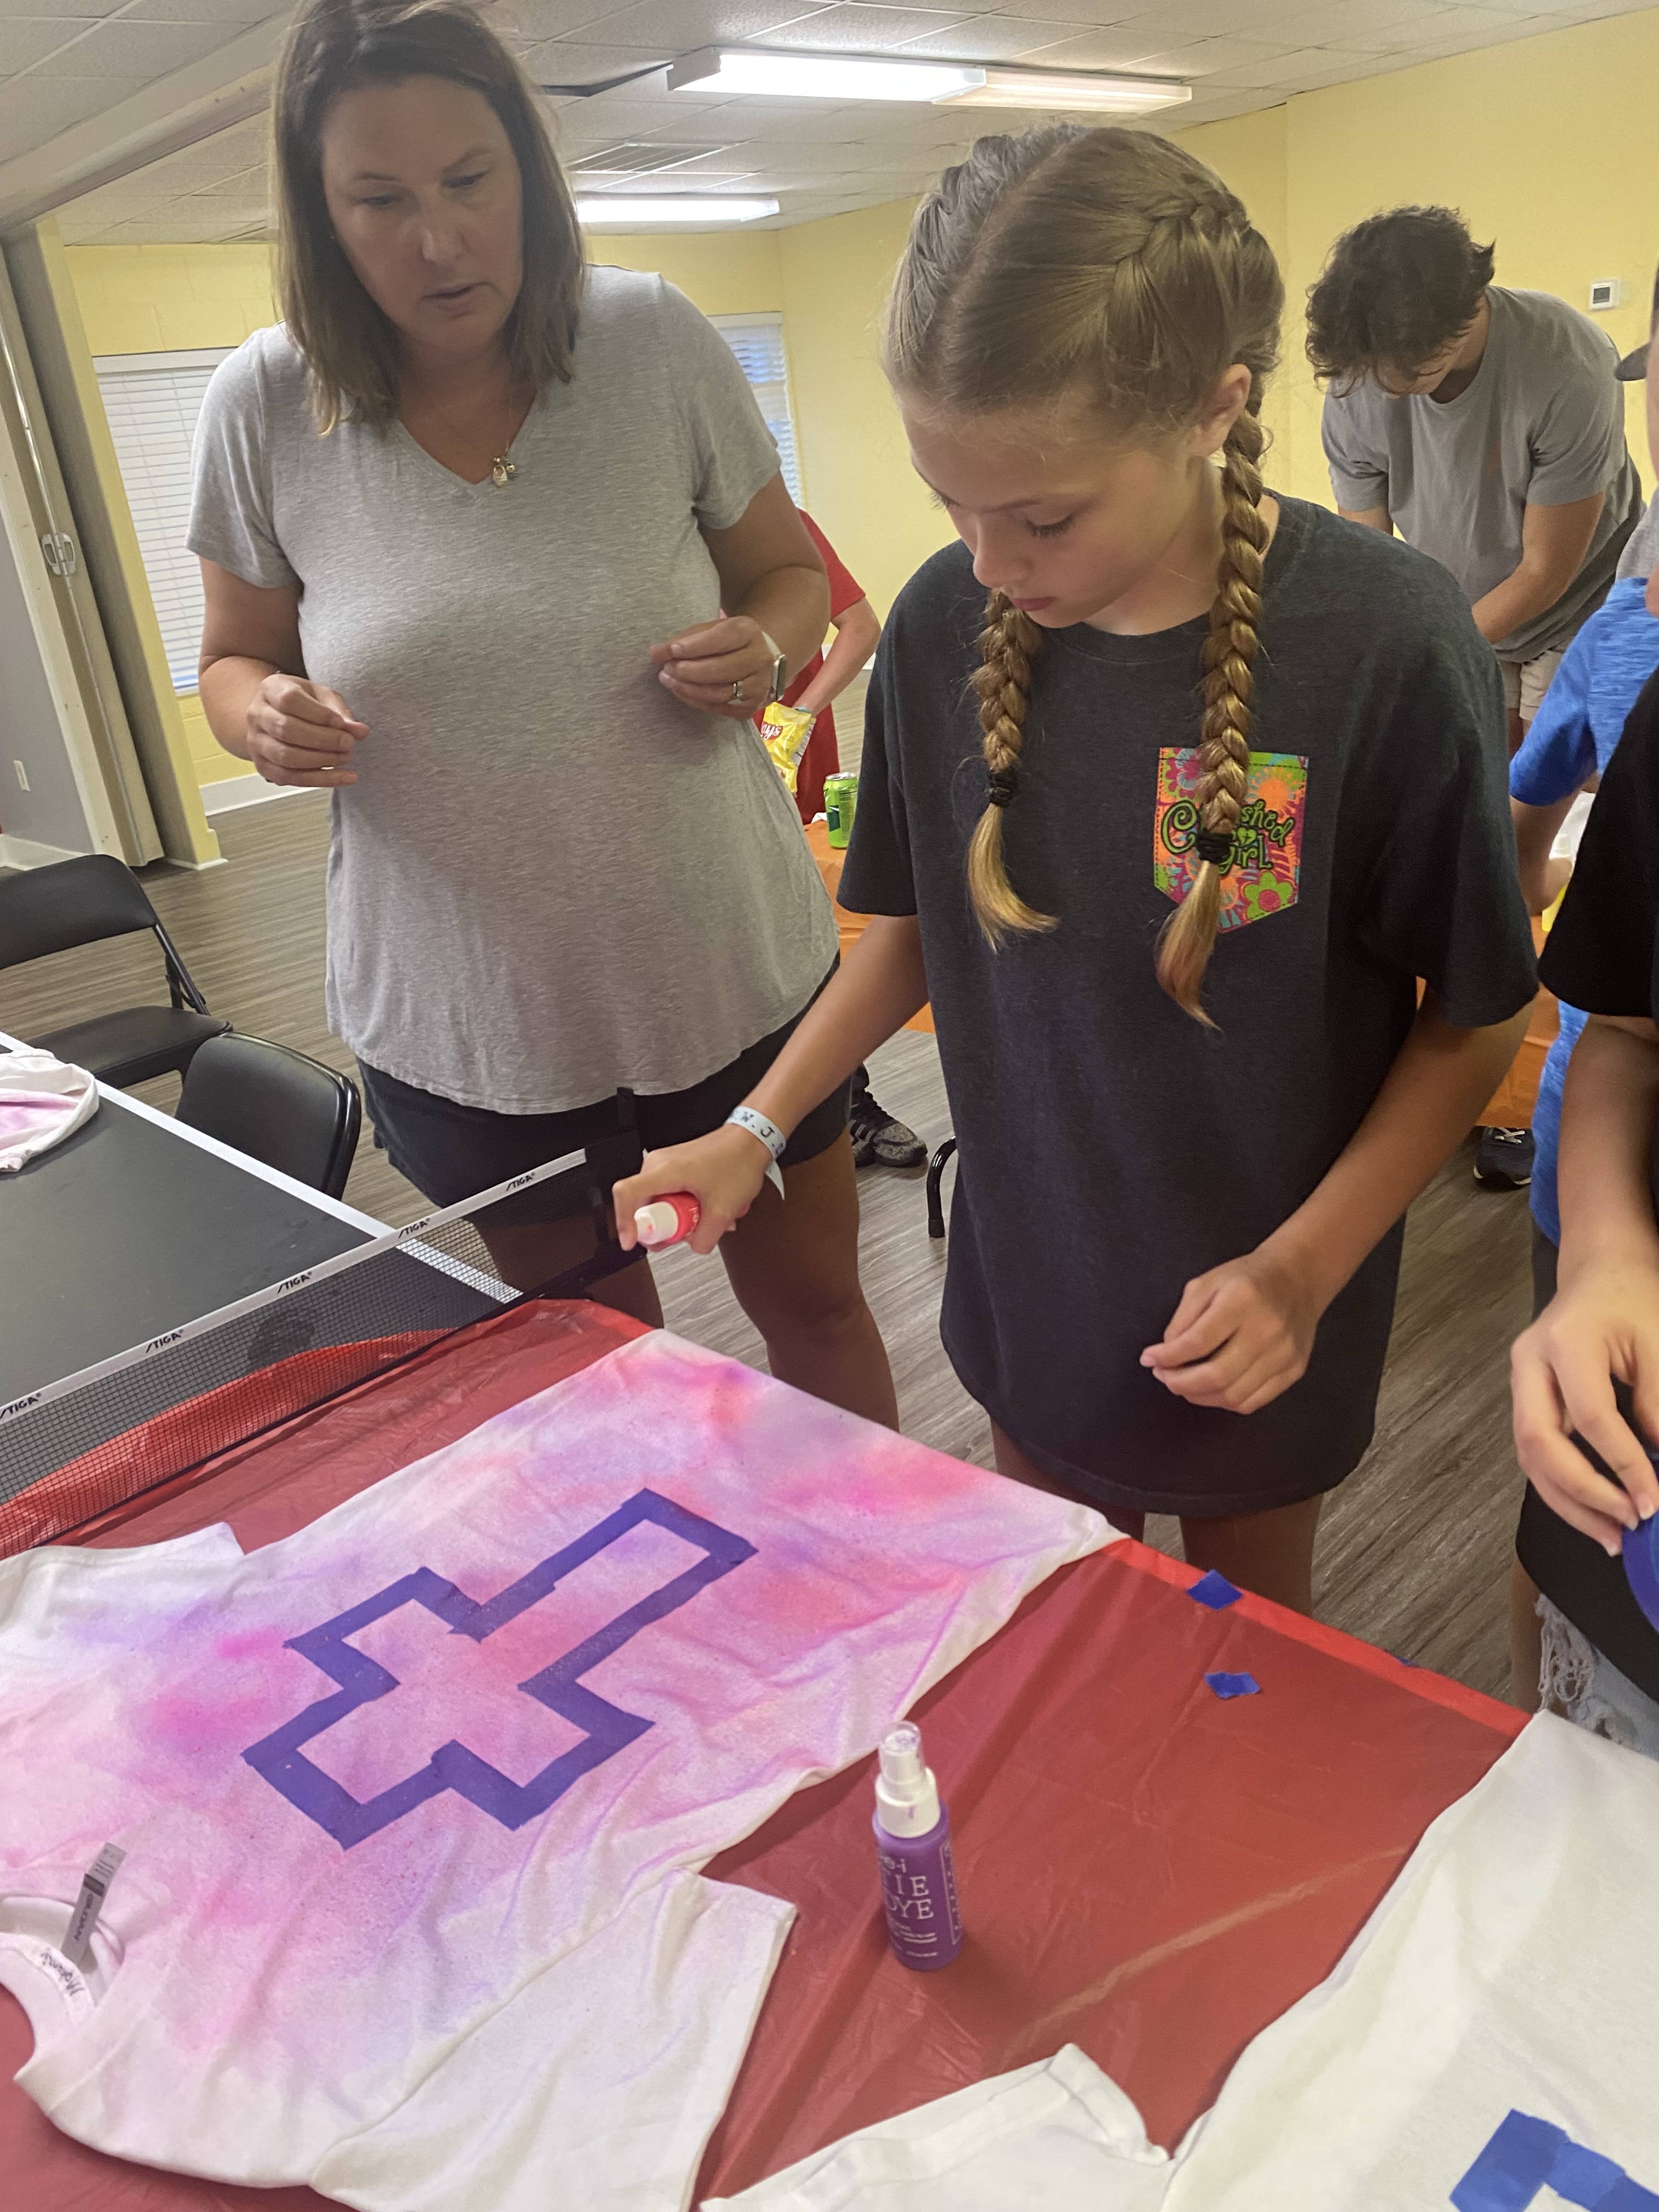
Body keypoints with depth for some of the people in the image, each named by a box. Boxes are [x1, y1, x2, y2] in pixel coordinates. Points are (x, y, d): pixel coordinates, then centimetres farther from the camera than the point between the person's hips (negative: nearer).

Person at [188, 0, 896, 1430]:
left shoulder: (656, 343, -7)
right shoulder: (264, 406, -6)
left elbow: (787, 571, 6)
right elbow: (237, 659, 8)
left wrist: (762, 650, -17)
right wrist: (265, 717, -16)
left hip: (733, 971, 0)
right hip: (465, 1023, 1)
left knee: (814, 1305, 16)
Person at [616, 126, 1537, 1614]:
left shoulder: (1386, 642, -21)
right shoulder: (947, 625, -11)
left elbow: (1476, 1016, -10)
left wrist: (1304, 1265, -17)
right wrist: (758, 1129, -4)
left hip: (1252, 1314, -2)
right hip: (1029, 1272, 3)